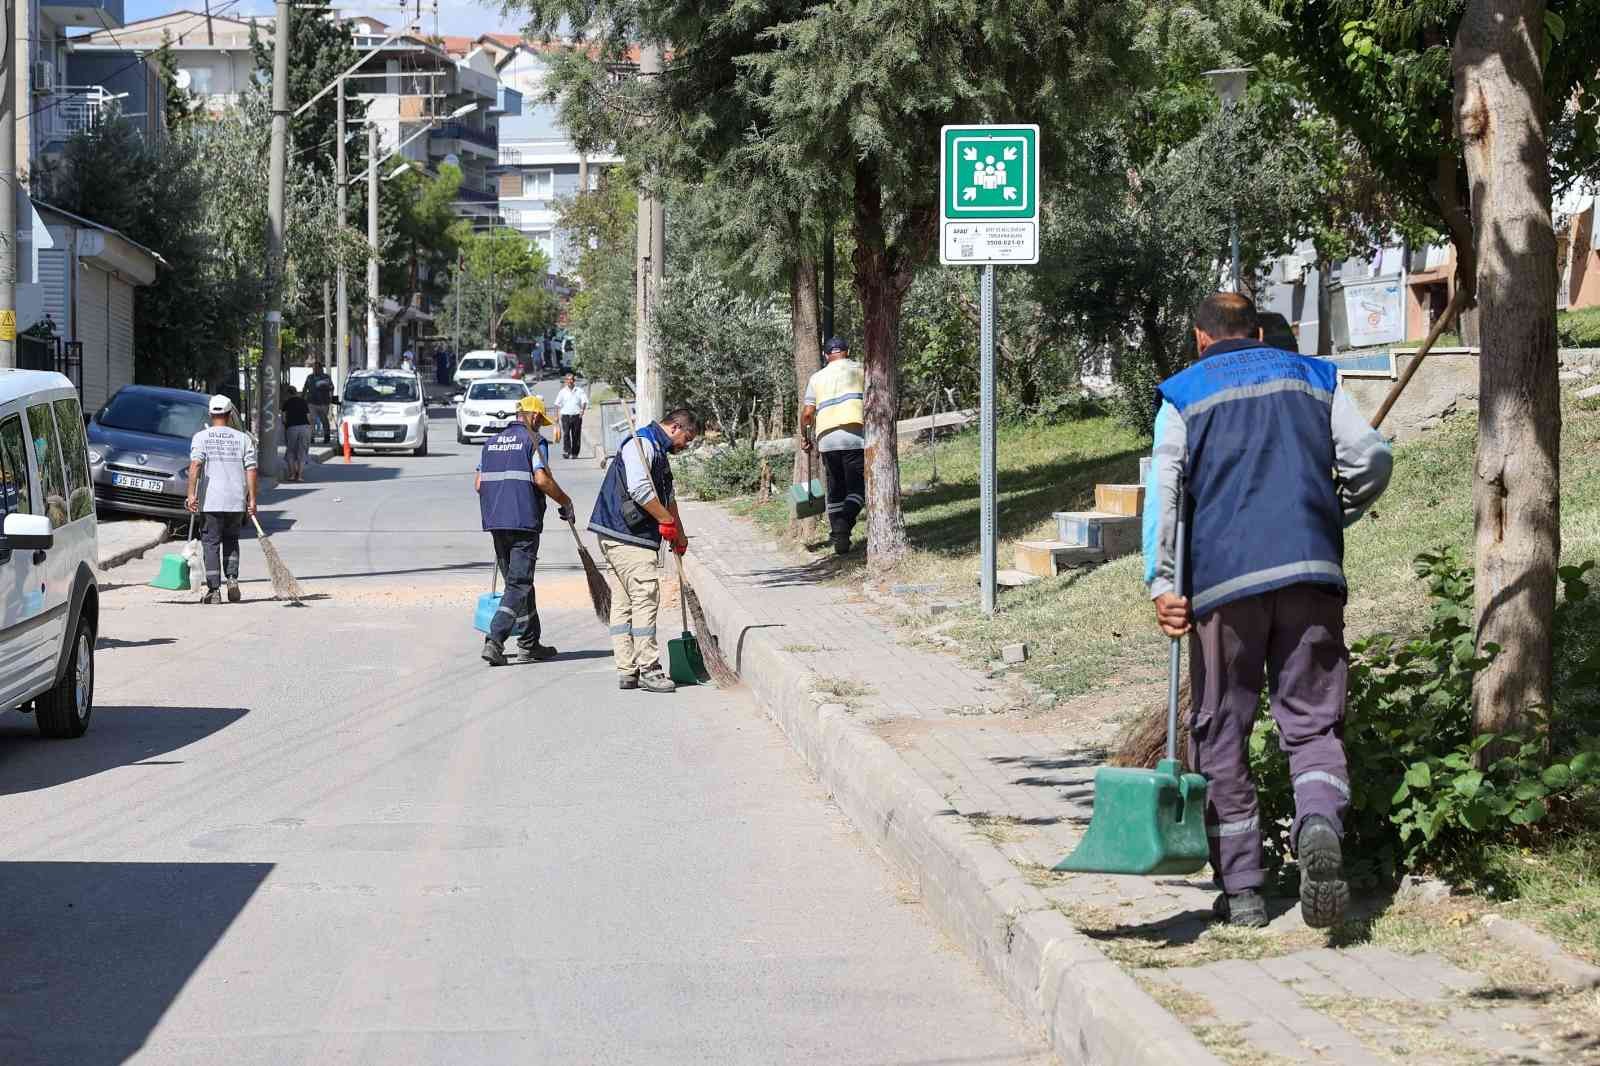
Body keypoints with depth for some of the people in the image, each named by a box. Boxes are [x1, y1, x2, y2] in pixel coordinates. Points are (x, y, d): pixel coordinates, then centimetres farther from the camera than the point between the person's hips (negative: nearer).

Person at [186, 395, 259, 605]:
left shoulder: (201, 437, 1)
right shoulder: (243, 438, 5)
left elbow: (195, 465, -12)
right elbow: (251, 470, 0)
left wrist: (192, 494, -15)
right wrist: (252, 499, 3)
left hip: (211, 501, -2)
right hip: (237, 501, 2)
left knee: (211, 543, 3)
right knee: (231, 541, 19)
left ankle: (214, 590, -2)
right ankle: (232, 578, 1)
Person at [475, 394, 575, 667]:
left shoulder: (492, 442, 16)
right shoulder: (534, 441, -4)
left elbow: (479, 485, 14)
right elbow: (541, 480, -16)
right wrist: (565, 501, -3)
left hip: (496, 521, 7)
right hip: (524, 521, -7)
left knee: (518, 581, 17)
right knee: (519, 585, -5)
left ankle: (530, 643, 21)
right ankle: (494, 640, -18)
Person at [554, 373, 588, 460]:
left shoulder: (579, 391, 8)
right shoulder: (563, 392, 8)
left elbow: (584, 401, 0)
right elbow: (557, 404, 10)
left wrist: (583, 410, -18)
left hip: (576, 415, 1)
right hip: (565, 415, -1)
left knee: (576, 436, 3)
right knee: (566, 434, -15)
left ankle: (574, 453, 12)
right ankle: (566, 452, -20)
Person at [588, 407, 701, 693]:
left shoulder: (659, 452, 23)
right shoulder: (641, 444, -11)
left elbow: (668, 498, 33)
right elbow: (640, 489, -24)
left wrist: (679, 535, 36)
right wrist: (668, 521, -16)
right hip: (626, 538, -11)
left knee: (623, 603, 10)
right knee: (645, 598, -10)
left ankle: (627, 670, 12)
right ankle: (648, 669, -8)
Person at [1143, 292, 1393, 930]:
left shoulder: (1183, 396, 13)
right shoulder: (1313, 379, 18)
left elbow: (1164, 490, -1)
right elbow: (1372, 460, 9)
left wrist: (1161, 583, -6)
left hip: (1223, 578, -1)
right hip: (1310, 571, 1)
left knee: (1222, 734, 8)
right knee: (1312, 723, 4)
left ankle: (1241, 890, 9)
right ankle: (1320, 828, -27)